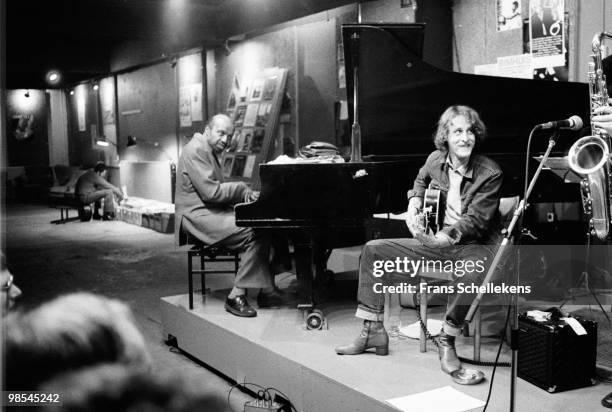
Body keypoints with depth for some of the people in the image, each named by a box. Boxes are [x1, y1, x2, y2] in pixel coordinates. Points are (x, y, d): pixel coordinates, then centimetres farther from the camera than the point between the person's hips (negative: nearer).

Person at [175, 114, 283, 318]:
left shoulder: (210, 152, 22)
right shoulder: (195, 151, -13)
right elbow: (211, 192, -20)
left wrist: (244, 195, 3)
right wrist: (242, 188, -9)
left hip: (213, 211, 11)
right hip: (198, 215, -11)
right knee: (254, 236, -24)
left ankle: (266, 290, -8)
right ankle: (236, 297, -18)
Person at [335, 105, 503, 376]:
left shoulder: (490, 173, -15)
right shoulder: (436, 160, 1)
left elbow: (475, 220, -22)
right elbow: (421, 181, 26)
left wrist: (444, 237, -36)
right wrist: (414, 204, 6)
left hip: (476, 245, -5)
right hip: (436, 241, 6)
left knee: (471, 275, -42)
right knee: (373, 250, -4)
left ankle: (447, 341, -16)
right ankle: (373, 332, -1)